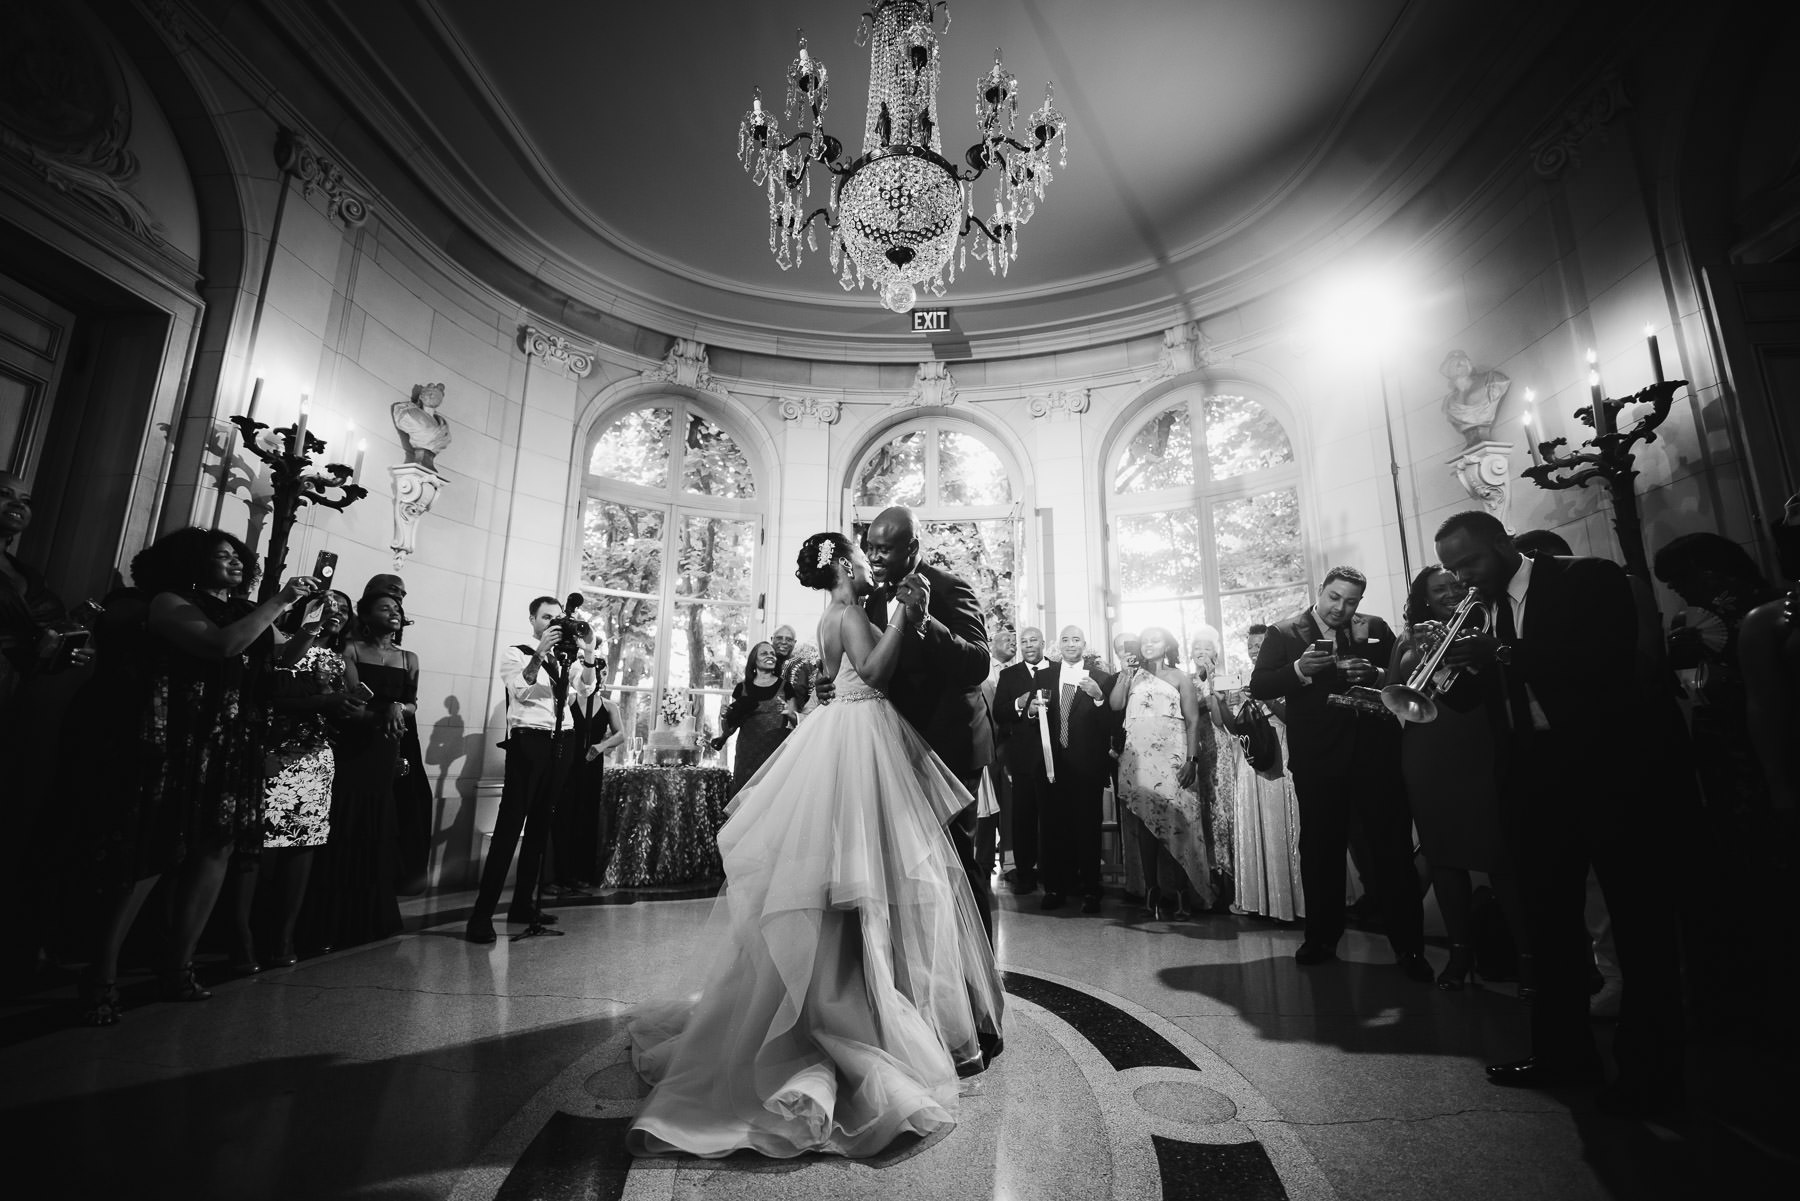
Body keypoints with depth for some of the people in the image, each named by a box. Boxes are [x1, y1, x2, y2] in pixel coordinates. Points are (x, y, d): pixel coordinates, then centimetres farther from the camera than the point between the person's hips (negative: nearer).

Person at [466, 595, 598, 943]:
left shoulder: (568, 659, 15)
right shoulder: (515, 654, 4)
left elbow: (585, 688, 0)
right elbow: (520, 690, -12)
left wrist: (587, 654, -14)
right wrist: (540, 653, -23)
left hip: (561, 743, 5)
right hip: (528, 741, -5)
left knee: (540, 824, 9)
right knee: (510, 825, -9)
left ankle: (523, 903, 18)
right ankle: (482, 914, -7)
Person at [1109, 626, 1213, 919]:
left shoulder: (1180, 678, 9)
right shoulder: (1132, 676, 16)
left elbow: (1193, 721, 2)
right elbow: (1115, 704, 1)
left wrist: (1192, 760, -8)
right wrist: (1127, 672, 0)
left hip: (1172, 760, -2)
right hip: (1139, 760, 2)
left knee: (1175, 823, -6)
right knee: (1145, 824, 0)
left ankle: (1178, 895, -2)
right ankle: (1151, 892, 3)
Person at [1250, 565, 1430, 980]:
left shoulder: (1375, 629, 9)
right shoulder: (1284, 633, 2)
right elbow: (1258, 687, -6)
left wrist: (1377, 676, -14)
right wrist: (1299, 670, -21)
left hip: (1376, 754, 1)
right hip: (1318, 759, -1)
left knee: (1393, 849, 4)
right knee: (1320, 849, 9)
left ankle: (1408, 947, 15)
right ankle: (1321, 939, 22)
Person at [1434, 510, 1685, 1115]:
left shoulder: (1590, 579, -6)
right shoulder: (1482, 608, 10)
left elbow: (1611, 657, -22)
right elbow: (1478, 696, 10)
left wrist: (1503, 654, -28)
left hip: (1607, 769, -6)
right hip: (1535, 778, 6)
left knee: (1638, 919, 4)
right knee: (1549, 920, 13)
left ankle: (1650, 1067, 17)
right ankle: (1563, 1050, 26)